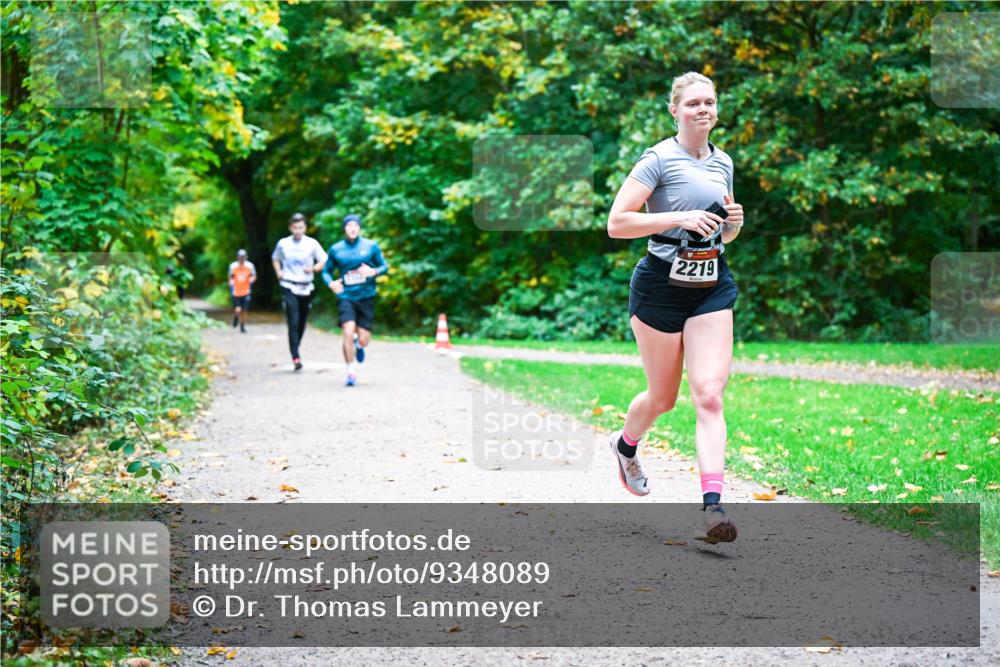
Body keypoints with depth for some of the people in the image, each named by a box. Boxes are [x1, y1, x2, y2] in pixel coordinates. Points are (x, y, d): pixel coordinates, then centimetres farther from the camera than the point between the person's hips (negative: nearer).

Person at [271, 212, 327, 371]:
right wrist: (278, 272, 3)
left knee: (302, 323, 10)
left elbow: (324, 261, 5)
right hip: (289, 288, -2)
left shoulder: (312, 243, 1)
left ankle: (295, 350, 32)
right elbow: (275, 258, 21)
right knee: (293, 322, -13)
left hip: (306, 288, 2)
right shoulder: (283, 244, 3)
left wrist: (313, 268, -13)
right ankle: (296, 358, -16)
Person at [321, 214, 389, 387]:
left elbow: (384, 266, 9)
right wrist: (330, 283, -9)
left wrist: (374, 272, -13)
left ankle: (359, 345, 39)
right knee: (348, 333, -19)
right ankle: (351, 372, -4)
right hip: (346, 297, -1)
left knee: (364, 339, -1)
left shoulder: (371, 246, 3)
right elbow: (326, 271, 12)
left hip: (366, 297, 1)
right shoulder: (335, 249, 4)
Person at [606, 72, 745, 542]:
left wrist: (734, 221, 3)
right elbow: (616, 224, -14)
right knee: (662, 397, 9)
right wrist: (679, 218, -21)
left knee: (709, 394, -10)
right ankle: (626, 445, 43)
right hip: (661, 286, -4)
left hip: (712, 287, 4)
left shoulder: (723, 164, 12)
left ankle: (713, 504, -16)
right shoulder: (659, 159, -7)